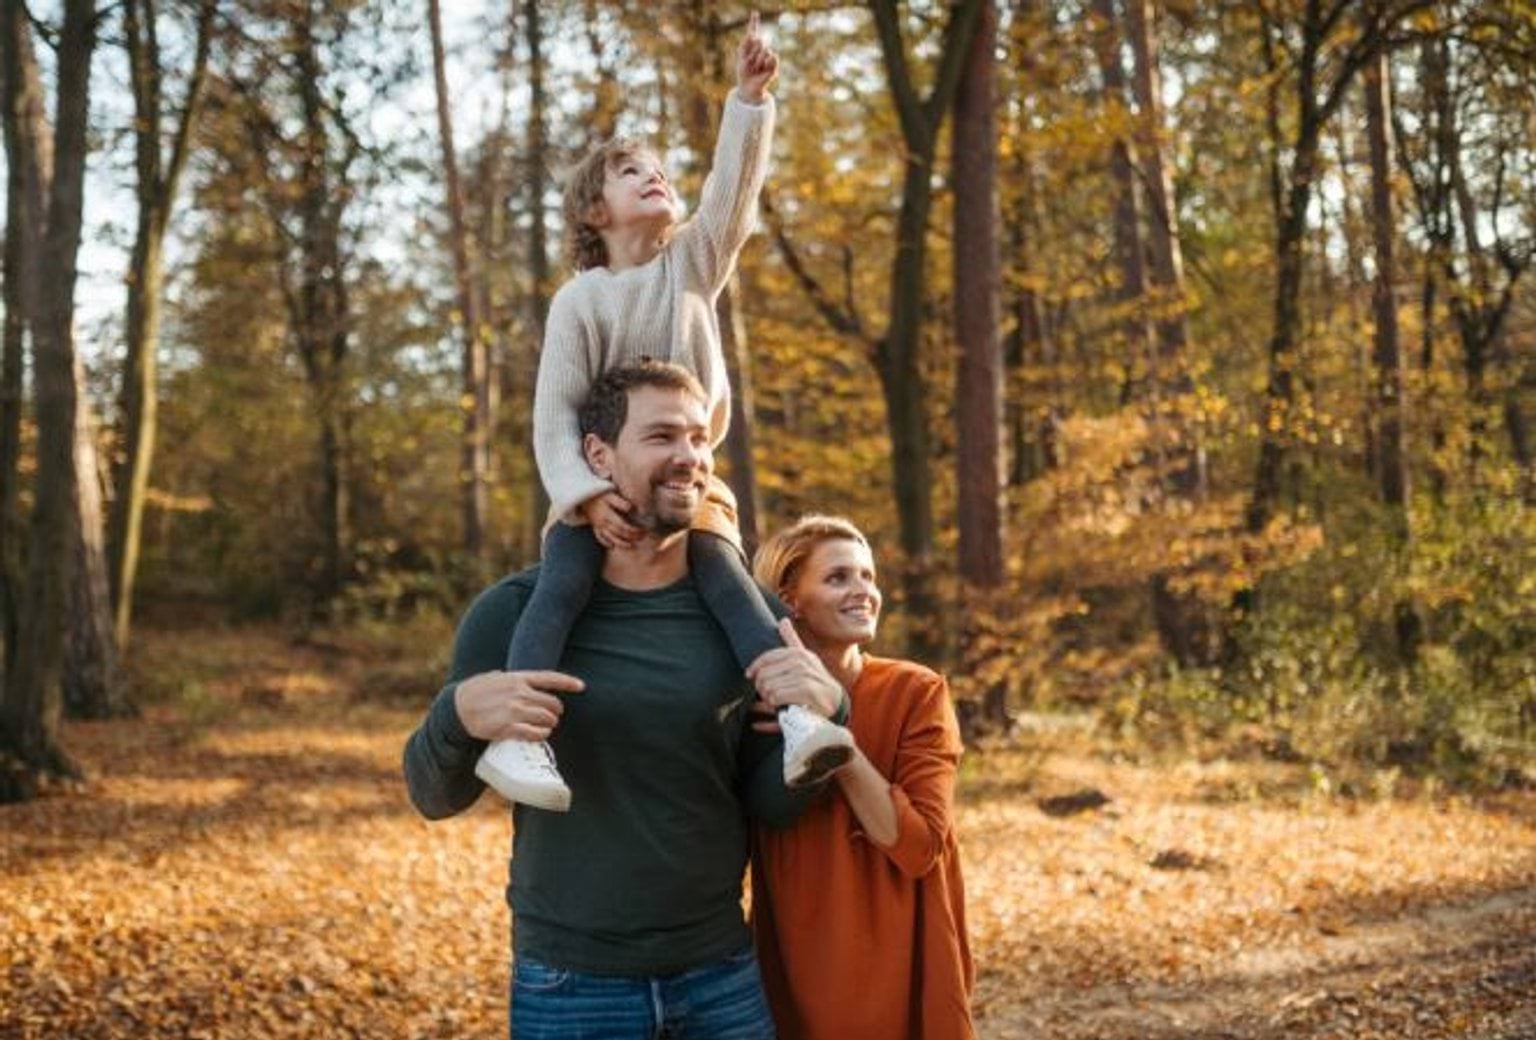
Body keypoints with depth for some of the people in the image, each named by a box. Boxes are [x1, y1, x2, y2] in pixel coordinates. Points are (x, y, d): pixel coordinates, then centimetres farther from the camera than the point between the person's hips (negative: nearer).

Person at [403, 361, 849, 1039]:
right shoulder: (516, 611, -8)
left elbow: (771, 808, 1)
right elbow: (435, 797, -1)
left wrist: (822, 715, -18)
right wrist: (458, 714, -22)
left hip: (722, 979, 2)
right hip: (570, 985, -2)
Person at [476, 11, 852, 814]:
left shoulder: (693, 261, 7)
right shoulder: (579, 300, -3)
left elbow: (735, 186, -9)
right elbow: (554, 411, -11)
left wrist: (751, 98, -21)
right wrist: (587, 496, -25)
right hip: (599, 486, -2)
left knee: (727, 575, -25)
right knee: (564, 582, -29)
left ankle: (797, 718, -40)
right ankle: (518, 734, -41)